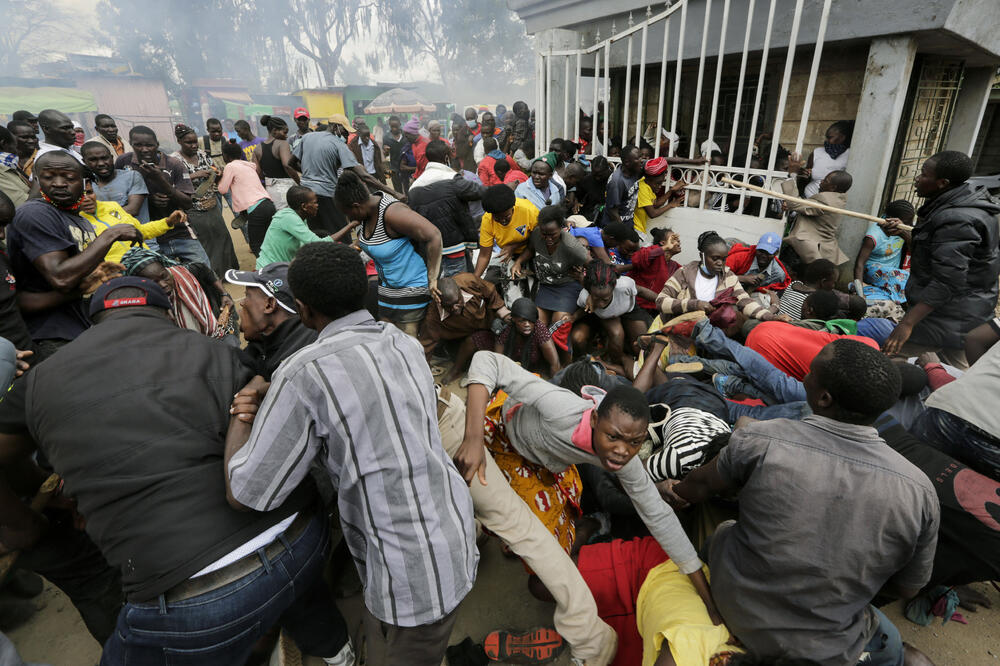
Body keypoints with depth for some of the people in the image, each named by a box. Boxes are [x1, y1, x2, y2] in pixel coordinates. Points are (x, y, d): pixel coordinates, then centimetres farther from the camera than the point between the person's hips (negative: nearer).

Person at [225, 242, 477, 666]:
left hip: (411, 582, -6)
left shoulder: (305, 374, -23)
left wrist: (241, 415, 1)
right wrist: (272, 404, 3)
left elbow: (244, 495, -14)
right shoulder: (405, 344, -1)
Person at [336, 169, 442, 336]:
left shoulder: (391, 213, -27)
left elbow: (434, 236, -30)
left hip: (411, 289, -9)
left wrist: (432, 279, -26)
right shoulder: (369, 203, 0)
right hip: (387, 284, 9)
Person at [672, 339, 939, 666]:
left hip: (736, 615, -2)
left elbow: (700, 486, -5)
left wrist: (670, 491, 17)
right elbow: (907, 588, -2)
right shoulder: (920, 492, -19)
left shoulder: (761, 442, -25)